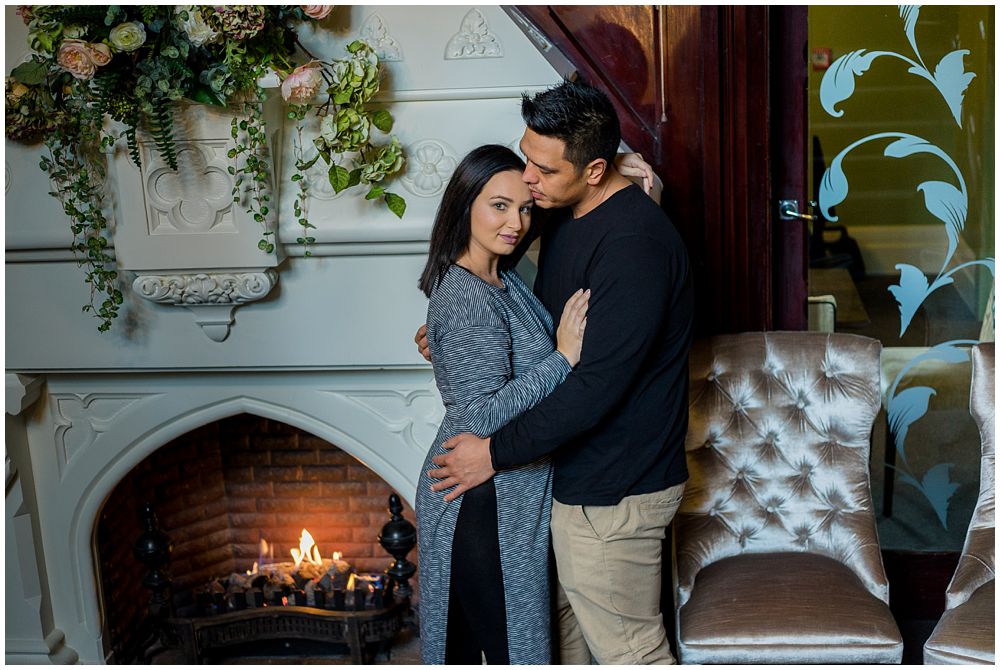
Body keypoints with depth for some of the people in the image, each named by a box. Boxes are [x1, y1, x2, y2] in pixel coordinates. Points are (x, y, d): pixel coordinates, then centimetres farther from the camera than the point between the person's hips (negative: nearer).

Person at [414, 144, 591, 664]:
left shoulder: (503, 278, 8)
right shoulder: (467, 300, -21)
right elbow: (483, 416, -27)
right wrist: (563, 357, -25)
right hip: (484, 504, -9)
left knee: (465, 640, 19)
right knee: (511, 644, 2)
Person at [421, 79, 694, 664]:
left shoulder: (634, 244, -27)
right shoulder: (566, 216, 5)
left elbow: (598, 386, -28)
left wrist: (496, 453, -19)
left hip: (616, 488, -10)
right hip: (572, 469, 10)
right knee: (570, 618, 25)